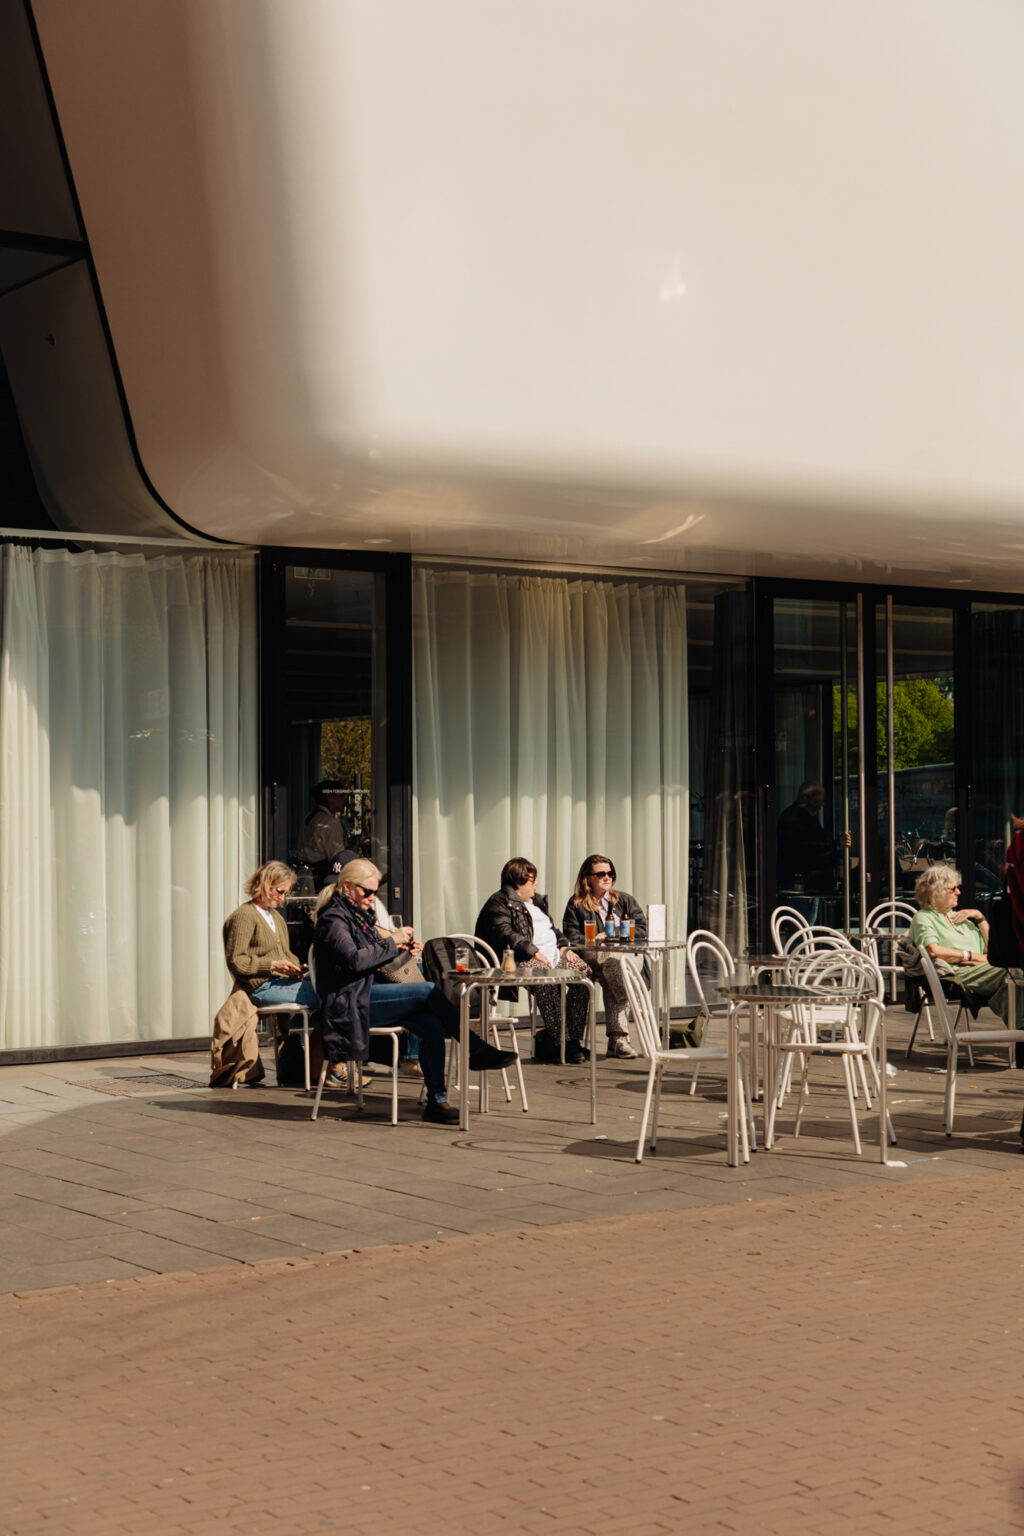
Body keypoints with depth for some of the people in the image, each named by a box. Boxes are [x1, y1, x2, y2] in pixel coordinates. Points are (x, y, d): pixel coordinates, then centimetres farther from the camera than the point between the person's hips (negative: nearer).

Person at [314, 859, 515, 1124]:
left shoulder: (360, 913, 20)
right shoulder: (333, 918, -9)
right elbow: (354, 959, -23)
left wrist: (404, 947, 6)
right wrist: (391, 942, -14)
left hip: (368, 994, 9)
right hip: (349, 1002, -9)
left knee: (432, 1024, -16)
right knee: (429, 991, -22)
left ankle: (436, 1100, -16)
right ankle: (477, 1051, -11)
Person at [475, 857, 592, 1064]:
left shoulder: (536, 901, 29)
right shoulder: (498, 904, 0)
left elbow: (553, 929, 32)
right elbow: (505, 934, -15)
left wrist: (564, 946, 10)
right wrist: (534, 952, -23)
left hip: (552, 955, 8)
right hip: (521, 960, -8)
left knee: (582, 970, -16)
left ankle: (574, 1039, -17)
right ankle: (560, 1042, -35)